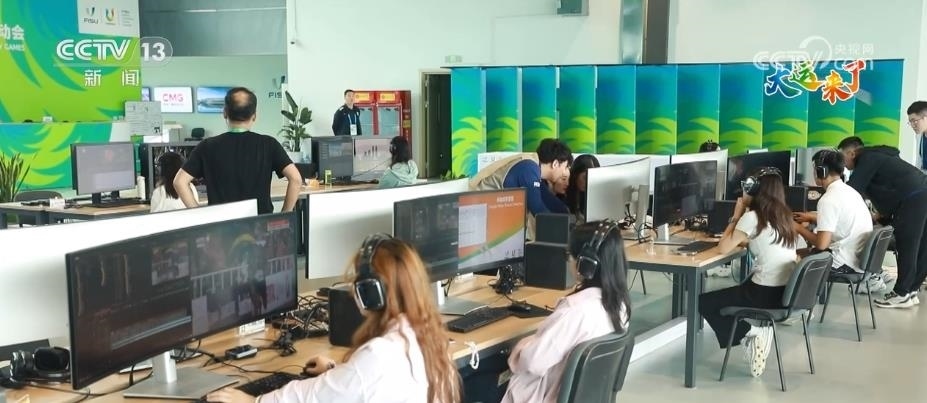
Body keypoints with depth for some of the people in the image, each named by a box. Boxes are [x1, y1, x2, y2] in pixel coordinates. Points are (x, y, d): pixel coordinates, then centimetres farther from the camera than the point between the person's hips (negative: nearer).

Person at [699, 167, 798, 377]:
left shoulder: (752, 217, -13)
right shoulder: (783, 215, 10)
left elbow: (723, 248, -9)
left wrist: (736, 216, -1)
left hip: (766, 293, -8)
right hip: (788, 292, 8)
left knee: (704, 302, 11)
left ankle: (750, 331, 0)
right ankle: (757, 329, 11)